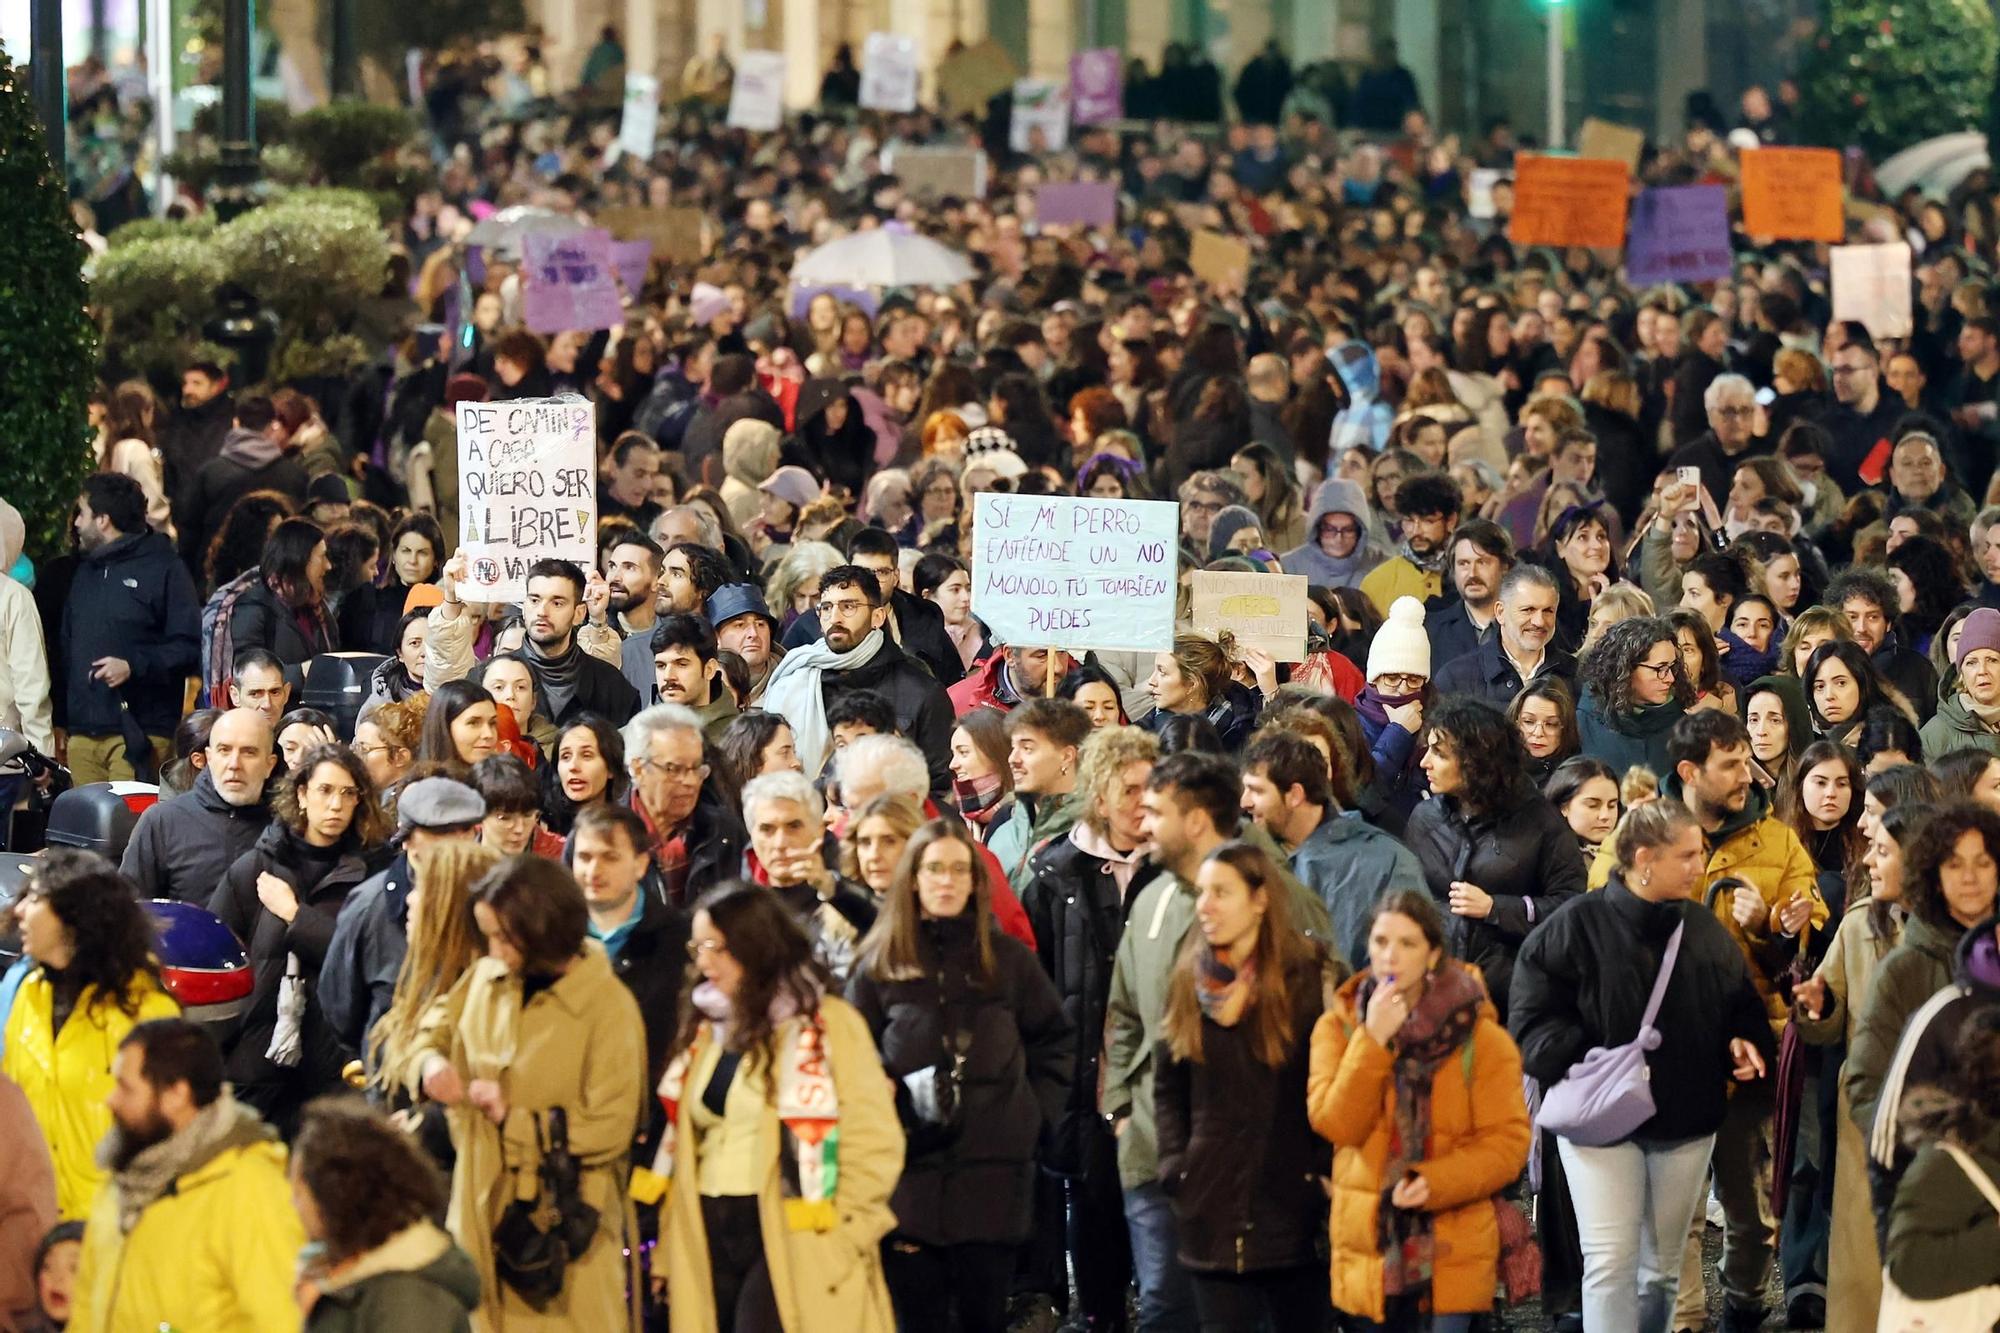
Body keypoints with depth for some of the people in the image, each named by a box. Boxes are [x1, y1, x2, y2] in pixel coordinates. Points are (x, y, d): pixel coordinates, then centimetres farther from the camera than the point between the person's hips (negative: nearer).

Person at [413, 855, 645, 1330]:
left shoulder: (608, 1006, -13)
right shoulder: (484, 979, 4)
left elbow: (608, 1130, -15)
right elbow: (438, 1032, 22)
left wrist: (513, 1118, -12)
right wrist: (433, 1062, -3)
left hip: (565, 1226, -5)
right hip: (482, 1208, 5)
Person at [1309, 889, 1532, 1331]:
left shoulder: (1481, 1037, -2)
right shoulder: (1337, 1027, 4)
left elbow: (1507, 1144, -6)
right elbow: (1336, 1124, -9)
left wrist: (1434, 1183, -21)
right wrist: (1373, 1040, -17)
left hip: (1453, 1256, -2)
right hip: (1372, 1250, 2)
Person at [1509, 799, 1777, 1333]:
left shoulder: (1705, 929, 6)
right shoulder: (1575, 928, -10)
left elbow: (1741, 1004, 19)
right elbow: (1533, 1020, -10)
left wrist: (1745, 1042, -2)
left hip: (1686, 1122, 5)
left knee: (1663, 1264, 12)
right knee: (1611, 1261, -10)